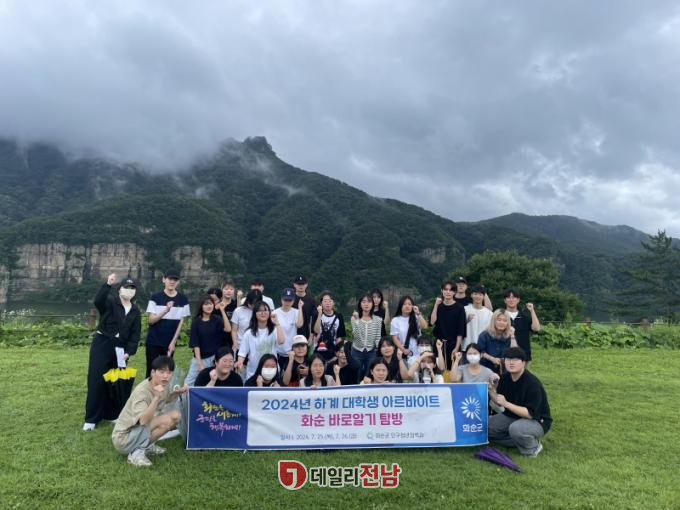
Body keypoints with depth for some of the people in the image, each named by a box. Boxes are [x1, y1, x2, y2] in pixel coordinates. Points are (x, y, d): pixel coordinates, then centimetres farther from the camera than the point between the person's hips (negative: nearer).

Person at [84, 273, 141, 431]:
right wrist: (108, 285, -44)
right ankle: (91, 418, 9)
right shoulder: (110, 301, -7)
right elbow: (97, 301, -31)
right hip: (102, 344, -5)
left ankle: (112, 413, 24)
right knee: (96, 381, -2)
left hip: (120, 347, 5)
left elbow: (135, 334, 6)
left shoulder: (135, 311, 7)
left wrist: (129, 352, -5)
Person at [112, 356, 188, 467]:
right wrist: (156, 397, -48)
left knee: (175, 415, -3)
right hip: (124, 438, -8)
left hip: (143, 430, 8)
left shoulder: (164, 385, -5)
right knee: (166, 420, -26)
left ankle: (147, 445, 6)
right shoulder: (142, 391, -28)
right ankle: (137, 452, -11)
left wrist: (178, 393, 0)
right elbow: (143, 421, -40)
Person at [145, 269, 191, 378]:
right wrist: (166, 310, -24)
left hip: (170, 342, 1)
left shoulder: (183, 299, -1)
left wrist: (173, 342, -4)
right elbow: (151, 320, -9)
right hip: (153, 341, -1)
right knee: (151, 370, 2)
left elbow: (181, 322, 1)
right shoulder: (156, 297, -5)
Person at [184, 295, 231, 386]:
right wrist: (199, 363, -11)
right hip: (200, 358, -1)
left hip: (215, 357, 1)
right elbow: (195, 344, -5)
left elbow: (228, 329, -18)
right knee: (189, 382, 0)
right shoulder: (196, 321, -3)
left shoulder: (217, 319, 1)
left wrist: (222, 311, -21)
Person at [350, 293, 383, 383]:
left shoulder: (378, 320, -2)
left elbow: (378, 337, 0)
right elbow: (356, 335, -20)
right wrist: (356, 319, -26)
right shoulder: (354, 318, -7)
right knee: (356, 378, 9)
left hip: (371, 352, 1)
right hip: (357, 352, -1)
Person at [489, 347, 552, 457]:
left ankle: (533, 447, -5)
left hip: (537, 421, -7)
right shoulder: (505, 378, -5)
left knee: (515, 428, -37)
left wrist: (506, 404, -32)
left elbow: (530, 414, -28)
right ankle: (519, 442, 6)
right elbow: (499, 402, 2)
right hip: (512, 416, 7)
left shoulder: (532, 383, -25)